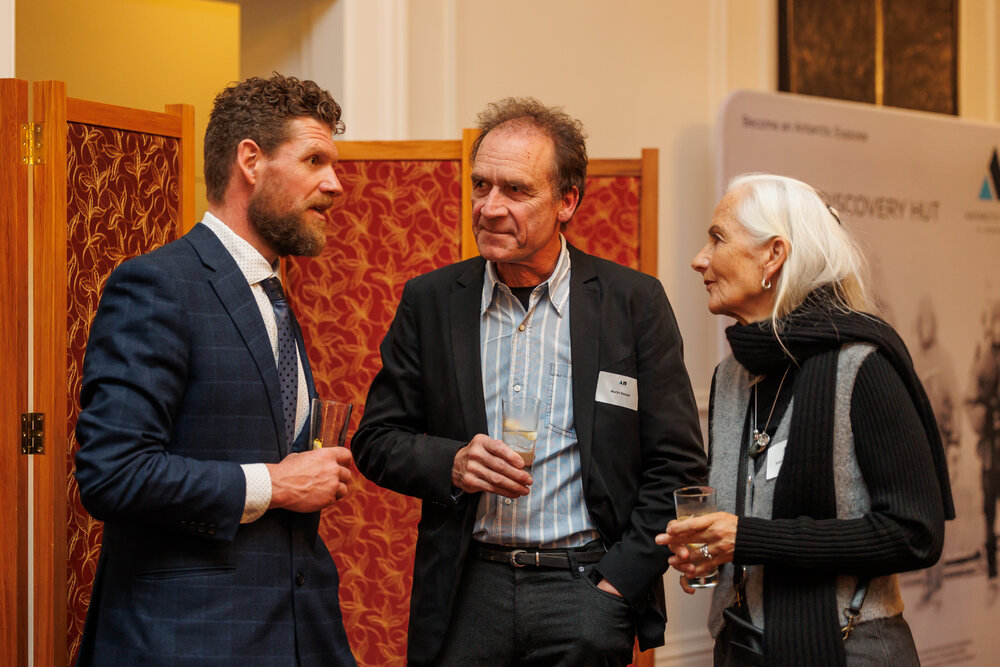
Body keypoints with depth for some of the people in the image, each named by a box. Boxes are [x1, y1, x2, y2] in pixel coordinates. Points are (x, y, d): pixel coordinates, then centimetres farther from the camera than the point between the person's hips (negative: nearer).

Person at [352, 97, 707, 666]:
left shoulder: (635, 301, 1)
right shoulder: (430, 300, 6)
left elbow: (678, 465, 1)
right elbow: (376, 442, 9)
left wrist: (617, 585, -7)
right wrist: (451, 464, -11)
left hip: (586, 589, -1)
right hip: (467, 592, 2)